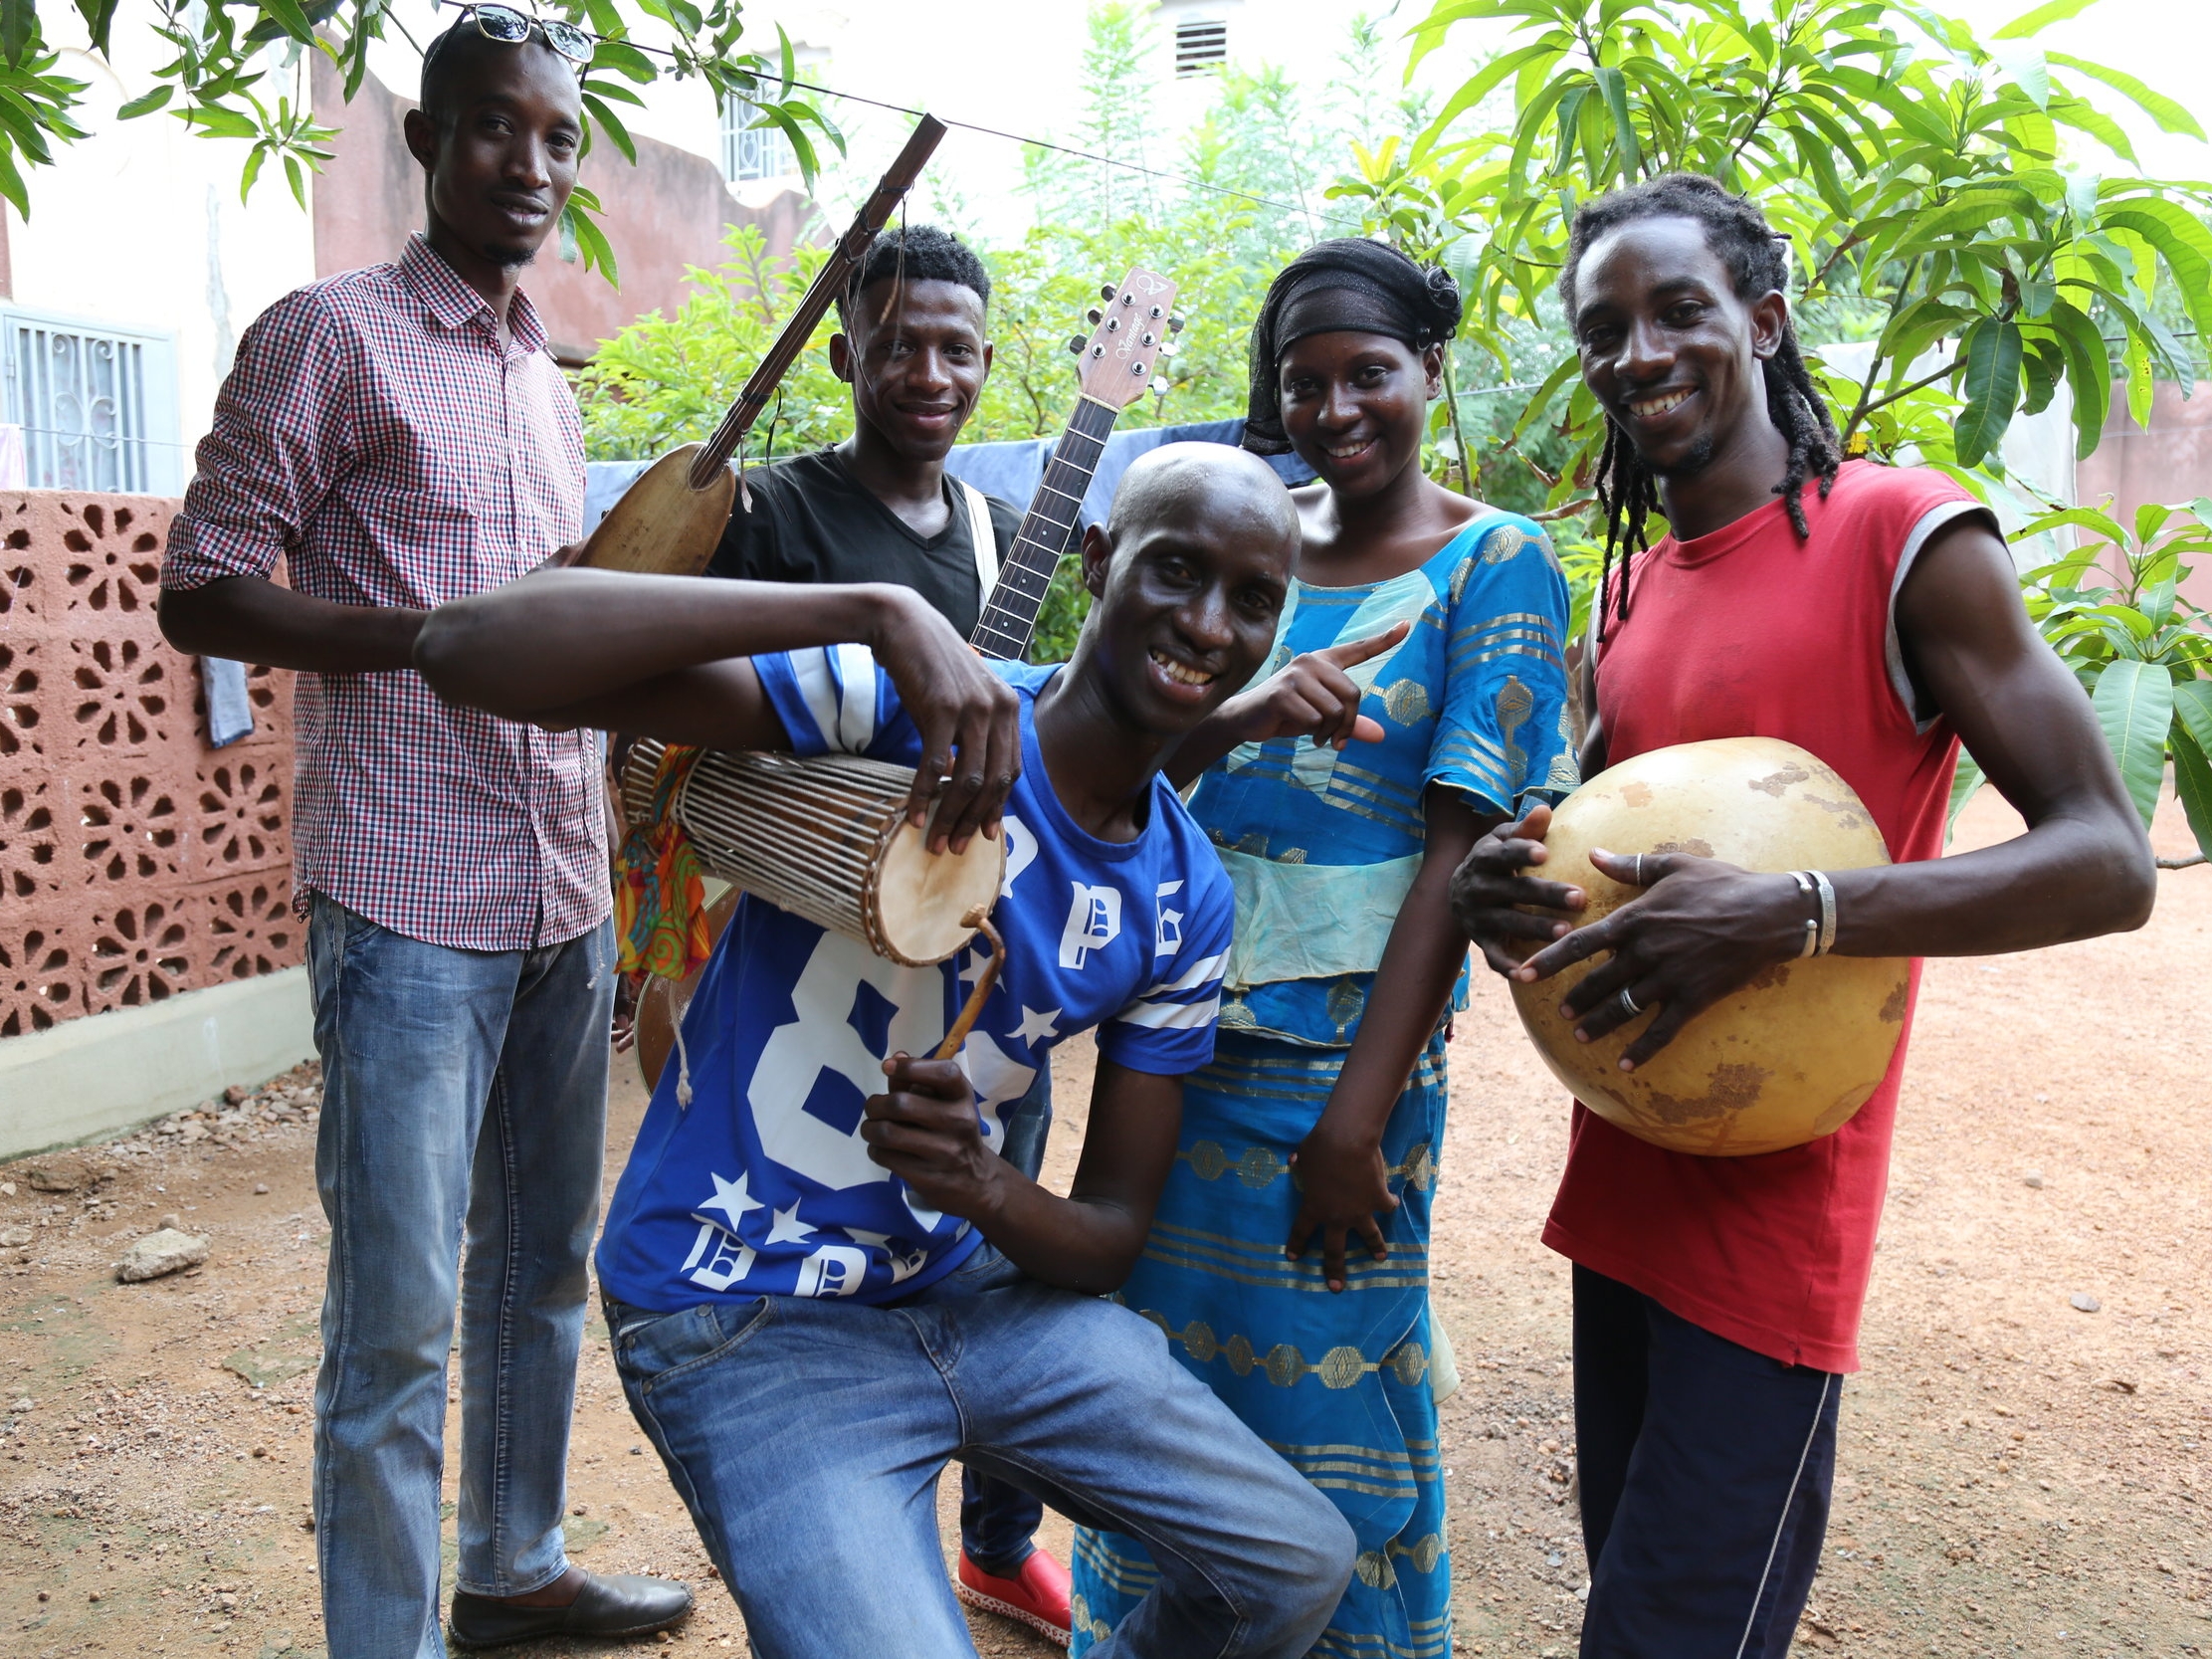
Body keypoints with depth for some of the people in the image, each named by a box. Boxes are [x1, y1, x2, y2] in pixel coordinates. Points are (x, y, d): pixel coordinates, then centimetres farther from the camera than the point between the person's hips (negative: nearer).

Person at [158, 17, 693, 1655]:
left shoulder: (545, 380, 17)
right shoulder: (331, 335, -3)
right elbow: (199, 594, -7)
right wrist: (450, 636, -18)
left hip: (567, 894, 7)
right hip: (409, 901, -7)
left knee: (546, 1263, 16)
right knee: (400, 1313, -1)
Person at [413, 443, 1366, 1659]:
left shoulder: (1187, 901, 0)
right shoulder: (894, 706, -19)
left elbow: (1114, 1237, 3)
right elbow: (465, 650, -30)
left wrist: (988, 1187, -21)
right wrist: (875, 611, -38)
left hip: (969, 1289, 6)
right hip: (749, 1324, -6)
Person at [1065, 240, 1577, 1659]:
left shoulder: (1494, 564, -6)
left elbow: (1463, 848, -13)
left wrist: (1361, 1112, -18)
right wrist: (1239, 716, -21)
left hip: (1338, 1050, -5)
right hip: (1182, 1024, 5)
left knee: (1323, 1395, 8)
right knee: (1166, 1369, 16)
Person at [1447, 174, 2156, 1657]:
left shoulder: (1903, 539, -10)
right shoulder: (1631, 588, 11)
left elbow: (2108, 862, -15)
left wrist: (1789, 916, -31)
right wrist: (1515, 880, -6)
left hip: (1773, 1215, -7)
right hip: (1622, 1188, 7)